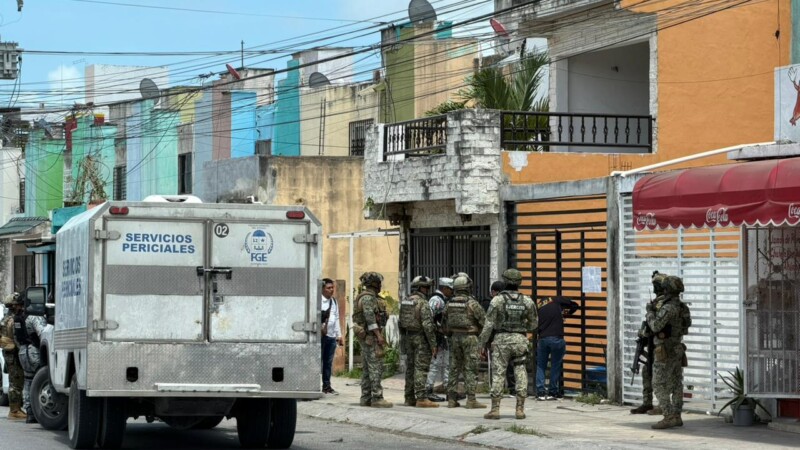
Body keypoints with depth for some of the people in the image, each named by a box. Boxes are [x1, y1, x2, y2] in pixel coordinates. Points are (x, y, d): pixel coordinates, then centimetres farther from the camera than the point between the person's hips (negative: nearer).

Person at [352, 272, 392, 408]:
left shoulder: (369, 297, 18)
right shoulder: (368, 297, -14)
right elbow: (370, 318, -22)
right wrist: (378, 335, -23)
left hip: (366, 337, 11)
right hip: (371, 336, -11)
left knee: (367, 368, 10)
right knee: (376, 367, -11)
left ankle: (366, 398, 10)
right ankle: (377, 398, -14)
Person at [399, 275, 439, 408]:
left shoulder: (405, 302, 10)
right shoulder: (423, 303, -15)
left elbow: (401, 323, 14)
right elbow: (427, 325, -20)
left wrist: (403, 340, 21)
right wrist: (433, 344, -16)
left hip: (409, 337, 8)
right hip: (421, 338, -8)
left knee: (410, 368, 11)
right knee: (421, 369, -9)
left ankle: (410, 398, 13)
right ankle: (421, 398, -12)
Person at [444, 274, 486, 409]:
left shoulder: (450, 303, 5)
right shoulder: (472, 303, -11)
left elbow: (445, 322, 9)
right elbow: (483, 320, -9)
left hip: (454, 338, 5)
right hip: (469, 337, -5)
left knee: (454, 368, 10)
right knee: (470, 369, -3)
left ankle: (451, 399, 9)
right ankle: (471, 400, -7)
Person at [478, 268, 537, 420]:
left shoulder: (497, 300, -8)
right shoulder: (527, 301, 1)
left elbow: (489, 324, -8)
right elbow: (534, 323, 10)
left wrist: (482, 342, 0)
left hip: (501, 340, -2)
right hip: (520, 339, 2)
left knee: (498, 374, 1)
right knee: (520, 373, 7)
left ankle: (495, 409, -1)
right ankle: (520, 409, 2)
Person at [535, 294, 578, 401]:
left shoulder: (537, 306, 14)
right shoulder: (556, 300, 7)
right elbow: (574, 305, 12)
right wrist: (566, 313, 27)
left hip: (542, 339, 2)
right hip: (557, 338, -2)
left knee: (540, 366, 14)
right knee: (555, 366, 11)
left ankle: (540, 392, 7)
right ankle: (552, 392, 13)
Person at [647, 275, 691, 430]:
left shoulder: (668, 308, -22)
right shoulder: (682, 307, 7)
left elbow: (655, 326, -30)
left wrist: (650, 312, -11)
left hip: (665, 352, -9)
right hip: (677, 349, 9)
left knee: (659, 385, -7)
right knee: (676, 384, 11)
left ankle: (668, 418, -12)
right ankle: (676, 417, 12)